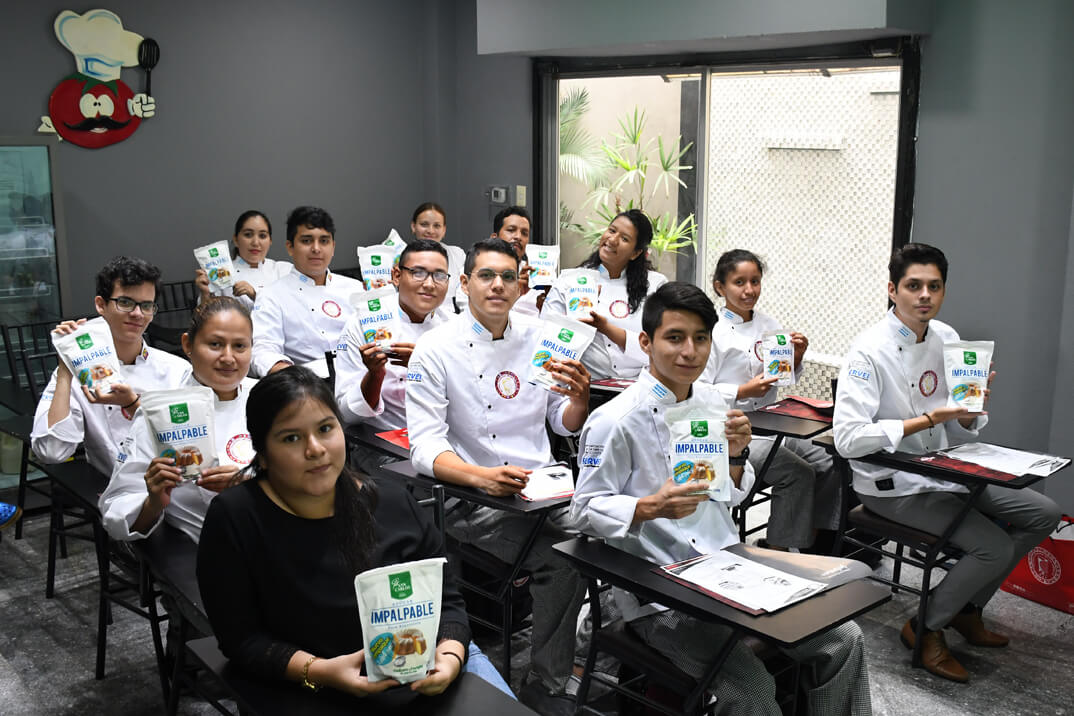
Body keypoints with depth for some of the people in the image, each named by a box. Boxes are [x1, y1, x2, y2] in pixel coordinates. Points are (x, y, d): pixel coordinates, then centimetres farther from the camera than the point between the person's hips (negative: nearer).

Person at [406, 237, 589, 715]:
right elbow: (425, 450, -12)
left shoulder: (536, 339, 10)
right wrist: (482, 476, -30)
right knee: (559, 560, -26)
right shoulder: (435, 350, -5)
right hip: (473, 497, -4)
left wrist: (580, 397, -6)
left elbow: (565, 425, 18)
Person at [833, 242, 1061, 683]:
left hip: (940, 473, 8)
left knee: (1043, 514, 5)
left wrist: (970, 408, -14)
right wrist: (926, 421, -27)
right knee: (995, 548, -20)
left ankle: (967, 609, 20)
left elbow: (962, 431, 10)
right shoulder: (870, 351, -20)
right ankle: (925, 629, 4)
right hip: (890, 485, -8)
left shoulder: (946, 338, 3)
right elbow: (847, 438, -28)